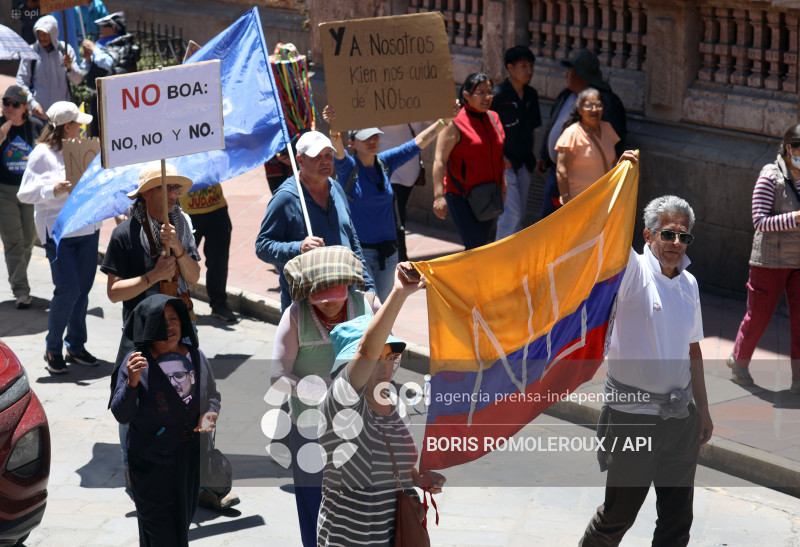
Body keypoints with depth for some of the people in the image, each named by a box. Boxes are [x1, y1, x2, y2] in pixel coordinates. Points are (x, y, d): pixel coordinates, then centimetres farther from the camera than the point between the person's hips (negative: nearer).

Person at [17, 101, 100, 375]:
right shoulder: (42, 154, -7)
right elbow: (24, 193, -10)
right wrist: (53, 190, -24)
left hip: (87, 227, 6)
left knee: (83, 289, 7)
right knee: (67, 290, -11)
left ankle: (76, 346, 19)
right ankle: (52, 349, 6)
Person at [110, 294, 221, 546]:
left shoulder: (195, 356, -1)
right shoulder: (137, 362, -15)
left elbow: (213, 395, 13)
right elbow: (121, 415, -18)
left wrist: (210, 414, -9)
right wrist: (131, 382, -34)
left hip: (191, 457, 5)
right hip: (152, 460, -5)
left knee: (182, 523, 19)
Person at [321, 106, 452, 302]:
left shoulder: (385, 162, 5)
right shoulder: (348, 167, -9)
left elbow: (418, 142, 7)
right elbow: (338, 153, -31)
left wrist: (444, 120, -1)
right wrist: (335, 129, -51)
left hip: (387, 251, 6)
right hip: (358, 250, -5)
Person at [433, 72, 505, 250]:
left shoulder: (494, 119, 10)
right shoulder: (455, 123, -10)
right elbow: (439, 161, -15)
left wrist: (503, 188, 20)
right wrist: (438, 196, -22)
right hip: (461, 196, -7)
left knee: (484, 243, 10)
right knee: (476, 248, -14)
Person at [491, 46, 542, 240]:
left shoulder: (531, 95, 9)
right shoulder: (498, 93, -13)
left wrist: (530, 156, 11)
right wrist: (499, 157, -14)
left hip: (523, 164, 7)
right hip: (504, 164, -7)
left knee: (518, 217, 12)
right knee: (511, 215, -12)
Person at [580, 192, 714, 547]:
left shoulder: (689, 284, 9)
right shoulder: (634, 272, -9)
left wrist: (702, 409, 19)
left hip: (681, 415, 6)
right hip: (633, 415, -6)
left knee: (677, 519, 11)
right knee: (619, 514, 5)